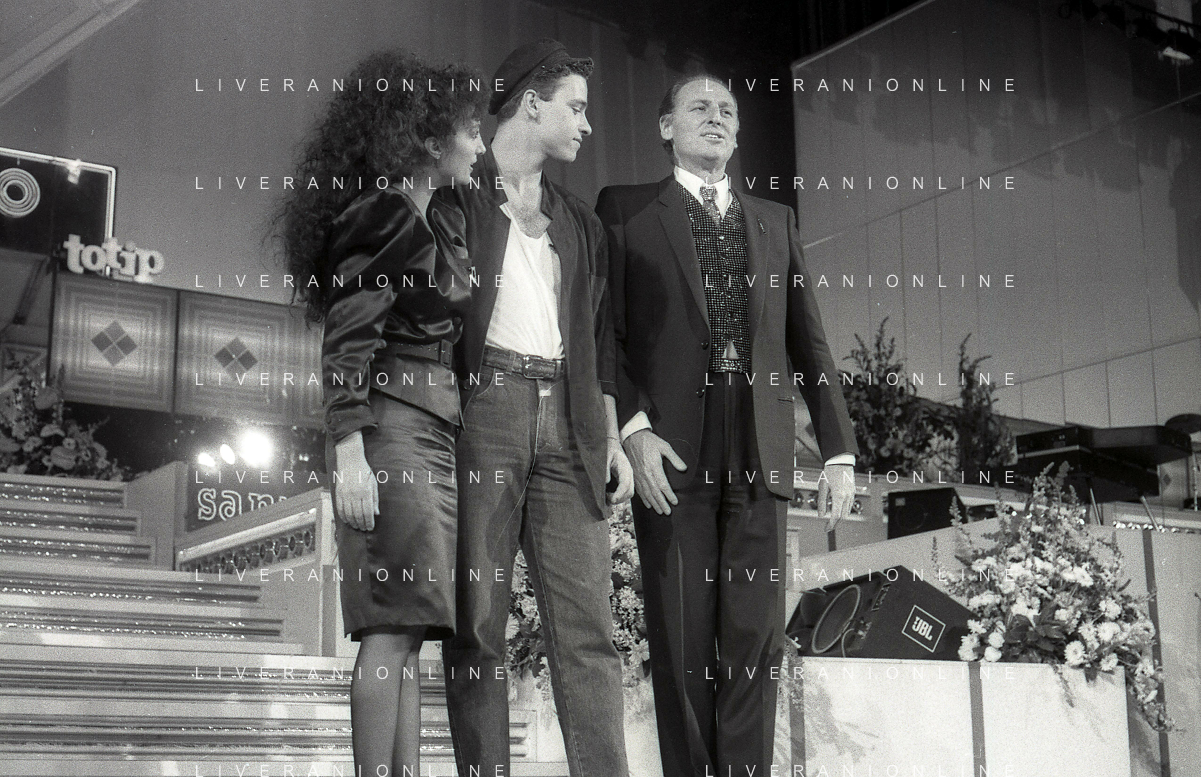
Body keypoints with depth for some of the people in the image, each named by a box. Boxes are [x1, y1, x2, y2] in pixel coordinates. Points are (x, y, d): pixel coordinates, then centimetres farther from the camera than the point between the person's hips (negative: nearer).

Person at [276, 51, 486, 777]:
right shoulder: (382, 215, -5)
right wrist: (350, 452, -20)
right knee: (393, 627, -12)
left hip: (439, 431, 9)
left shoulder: (444, 222, 20)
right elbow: (348, 342, -12)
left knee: (408, 631, 4)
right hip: (393, 426, -8)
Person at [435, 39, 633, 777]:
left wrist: (611, 436, 11)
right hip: (482, 405, -4)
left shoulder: (580, 222, 25)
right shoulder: (455, 195, 10)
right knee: (477, 618, -6)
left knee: (588, 623, -5)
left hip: (565, 419, 5)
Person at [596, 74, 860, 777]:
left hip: (761, 451, 3)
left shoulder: (776, 221, 22)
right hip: (672, 449, -3)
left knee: (757, 633, -2)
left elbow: (809, 342, 18)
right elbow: (606, 334, 2)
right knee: (683, 638, -3)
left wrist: (840, 449, 9)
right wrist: (633, 427, -12)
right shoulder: (626, 211, 12)